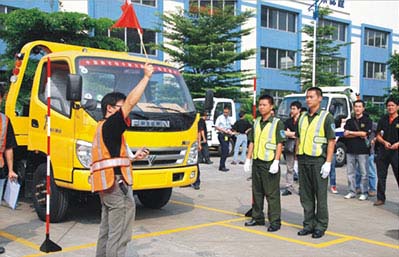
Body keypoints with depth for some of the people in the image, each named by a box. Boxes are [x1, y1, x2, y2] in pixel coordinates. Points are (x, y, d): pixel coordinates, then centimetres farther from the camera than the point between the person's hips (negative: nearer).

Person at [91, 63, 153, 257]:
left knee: (107, 231, 17)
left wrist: (133, 156, 20)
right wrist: (146, 77, -14)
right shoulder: (110, 125, -9)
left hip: (107, 185, 11)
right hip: (117, 184, -11)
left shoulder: (102, 129, 22)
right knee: (119, 235, -8)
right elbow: (131, 102, -19)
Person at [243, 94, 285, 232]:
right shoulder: (256, 122, 13)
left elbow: (279, 144, -10)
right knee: (257, 192, 14)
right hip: (256, 162, 6)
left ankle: (275, 221, 4)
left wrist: (276, 162, -17)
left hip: (269, 163, -6)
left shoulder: (277, 123, -5)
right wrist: (248, 159, 10)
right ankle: (258, 217, 25)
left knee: (272, 194, -2)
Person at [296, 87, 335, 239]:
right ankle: (308, 224, 20)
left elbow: (331, 141, -8)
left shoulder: (326, 117, -4)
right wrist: (297, 159, 13)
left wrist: (328, 163, -15)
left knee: (320, 195, 1)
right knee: (305, 195, 10)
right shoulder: (302, 117, 14)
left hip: (318, 160, -6)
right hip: (303, 160, 6)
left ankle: (320, 226, 10)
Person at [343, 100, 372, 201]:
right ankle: (352, 192, 16)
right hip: (350, 150, 4)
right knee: (350, 172, 7)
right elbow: (345, 134, 2)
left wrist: (350, 132, -2)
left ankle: (364, 193, 7)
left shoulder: (367, 121, 3)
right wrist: (359, 135, -8)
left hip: (362, 151, -4)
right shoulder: (349, 121, 14)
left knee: (364, 173, -1)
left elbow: (364, 133, -10)